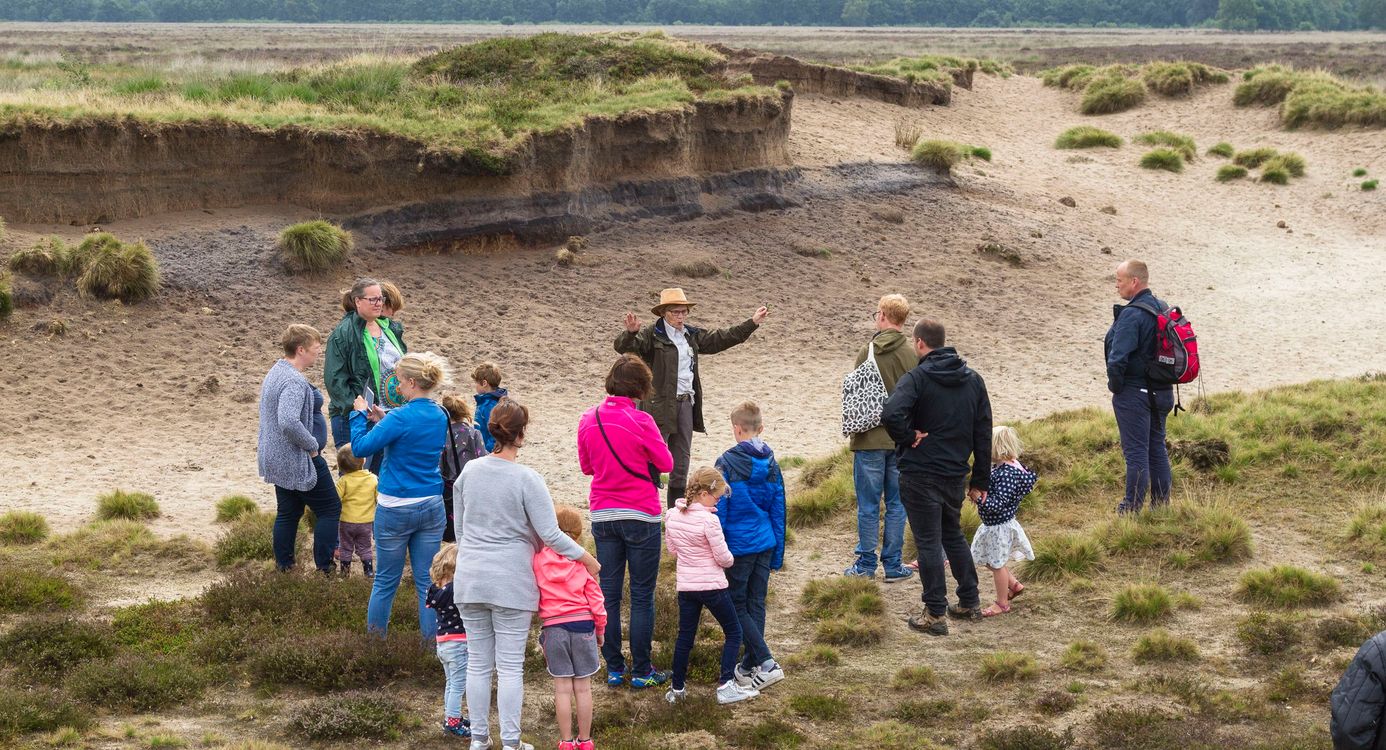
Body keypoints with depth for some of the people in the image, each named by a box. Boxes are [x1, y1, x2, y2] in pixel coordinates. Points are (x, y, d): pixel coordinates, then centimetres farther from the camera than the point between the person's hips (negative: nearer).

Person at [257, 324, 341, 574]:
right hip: (298, 461, -10)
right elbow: (289, 422, -36)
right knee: (330, 509, 2)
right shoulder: (294, 381, -24)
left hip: (277, 458, 10)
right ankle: (324, 568, 3)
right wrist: (312, 445, -22)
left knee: (288, 512, 16)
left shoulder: (276, 372, 11)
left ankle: (283, 567, 20)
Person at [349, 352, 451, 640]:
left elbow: (360, 447, -14)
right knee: (427, 581, 8)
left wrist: (359, 414, 0)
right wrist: (383, 419, 13)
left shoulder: (401, 418, -18)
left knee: (386, 581, 9)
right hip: (432, 507, 5)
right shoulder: (440, 416, 4)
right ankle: (432, 640, 10)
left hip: (396, 509, -5)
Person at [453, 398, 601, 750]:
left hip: (470, 579, 5)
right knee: (510, 665, 2)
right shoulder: (527, 479, -13)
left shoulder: (469, 472, 3)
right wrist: (588, 559, -2)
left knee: (478, 662, 11)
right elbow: (551, 535, -14)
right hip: (511, 582, -4)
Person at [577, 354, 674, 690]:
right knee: (642, 596, 4)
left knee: (609, 594, 10)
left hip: (602, 515, 4)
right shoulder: (640, 421, -15)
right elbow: (666, 463, -5)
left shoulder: (588, 420, -1)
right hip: (641, 517, -4)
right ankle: (642, 671, 7)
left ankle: (614, 668, 13)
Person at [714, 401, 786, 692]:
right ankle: (749, 667, 20)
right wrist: (778, 554, 18)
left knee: (737, 606, 3)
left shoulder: (727, 463, -13)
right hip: (765, 545, 6)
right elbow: (778, 512, 10)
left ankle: (767, 663, -10)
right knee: (756, 604, 13)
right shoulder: (771, 464, 4)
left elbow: (719, 510, -10)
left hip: (738, 545, -6)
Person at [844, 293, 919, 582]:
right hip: (902, 441, 2)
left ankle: (866, 564, 11)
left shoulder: (868, 353, -9)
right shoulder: (914, 356, -3)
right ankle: (893, 565, 13)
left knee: (868, 505, 6)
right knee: (896, 505, 10)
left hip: (870, 440, -2)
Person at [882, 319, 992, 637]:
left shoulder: (917, 378, -13)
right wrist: (980, 481, 14)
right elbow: (983, 434, 9)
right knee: (954, 535, 22)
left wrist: (908, 437, -12)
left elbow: (891, 414, -31)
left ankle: (935, 614, 5)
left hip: (920, 475, -6)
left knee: (928, 542, 1)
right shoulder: (973, 380, 6)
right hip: (956, 475, 6)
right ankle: (969, 603, 28)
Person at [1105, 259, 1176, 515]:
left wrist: (1115, 385, -9)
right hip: (1162, 392, 9)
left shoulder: (1132, 314, -21)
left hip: (1134, 394, -9)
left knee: (1136, 451, -4)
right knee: (1157, 447, 15)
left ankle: (1133, 506, 0)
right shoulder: (1163, 308, 8)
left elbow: (1118, 358, -25)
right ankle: (1161, 503, 21)